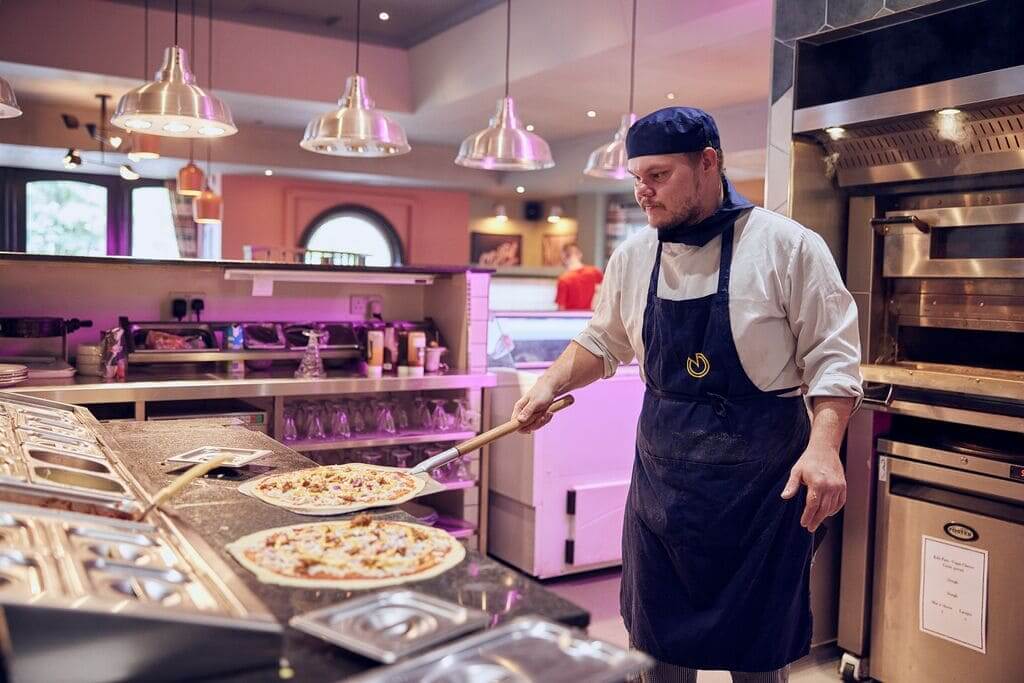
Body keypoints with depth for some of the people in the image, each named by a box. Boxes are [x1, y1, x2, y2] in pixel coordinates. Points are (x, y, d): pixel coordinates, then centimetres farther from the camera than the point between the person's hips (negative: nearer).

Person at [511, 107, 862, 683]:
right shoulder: (633, 257, 3)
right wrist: (551, 385, 1)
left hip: (762, 480, -4)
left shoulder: (788, 246, -10)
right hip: (662, 475, 4)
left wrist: (823, 446, -22)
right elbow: (603, 343, 16)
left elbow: (831, 357, -9)